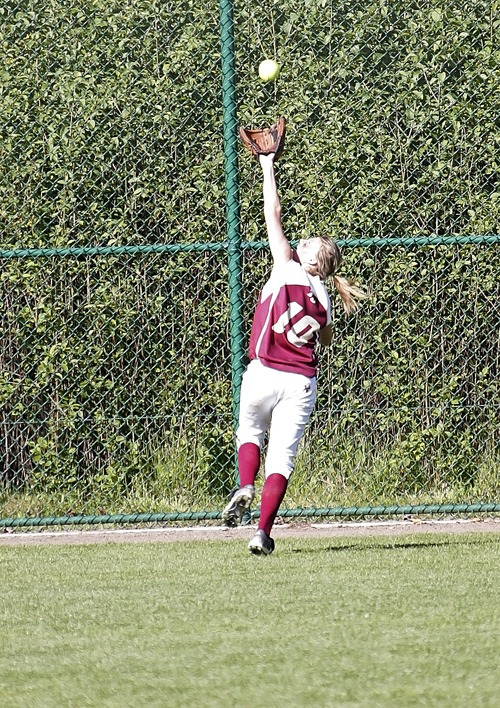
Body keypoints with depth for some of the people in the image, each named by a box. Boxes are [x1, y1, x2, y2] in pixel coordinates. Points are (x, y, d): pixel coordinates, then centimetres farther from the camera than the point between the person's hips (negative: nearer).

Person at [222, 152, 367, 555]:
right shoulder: (323, 298, 9)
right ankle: (264, 532, -7)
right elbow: (327, 339, 27)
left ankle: (245, 487, -4)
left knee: (250, 432, 22)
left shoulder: (288, 268, -2)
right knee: (282, 456, 3)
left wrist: (267, 166, 11)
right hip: (302, 382, 3)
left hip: (264, 373, -3)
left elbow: (273, 214, 4)